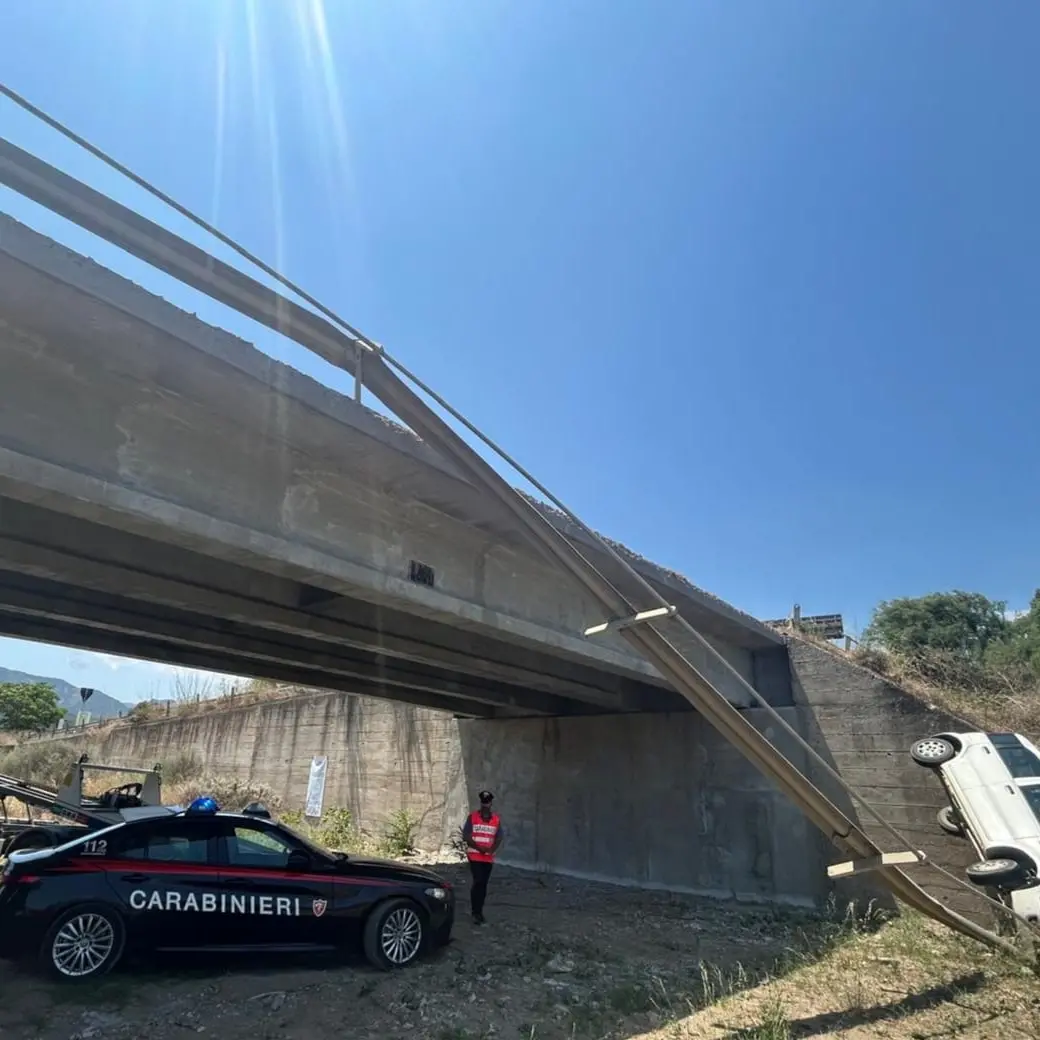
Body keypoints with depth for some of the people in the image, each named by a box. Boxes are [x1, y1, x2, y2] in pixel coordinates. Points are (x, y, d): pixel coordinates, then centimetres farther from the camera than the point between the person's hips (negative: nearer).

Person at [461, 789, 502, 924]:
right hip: (474, 855, -3)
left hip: (489, 857, 3)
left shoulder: (497, 818, 3)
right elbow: (466, 836, -7)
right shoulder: (472, 816, -5)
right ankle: (476, 912, -3)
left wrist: (491, 849, -13)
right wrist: (479, 848, -16)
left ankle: (479, 911, 21)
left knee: (484, 884, 9)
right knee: (478, 881, -12)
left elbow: (499, 838, 4)